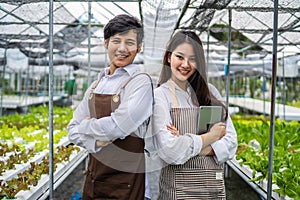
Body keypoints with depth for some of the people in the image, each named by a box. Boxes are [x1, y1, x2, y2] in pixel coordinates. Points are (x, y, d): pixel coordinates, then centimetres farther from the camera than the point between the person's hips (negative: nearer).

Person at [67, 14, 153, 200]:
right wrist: (95, 142, -14)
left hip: (124, 181, -5)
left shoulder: (141, 82, -12)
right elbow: (73, 130, 5)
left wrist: (86, 126, -5)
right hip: (94, 175, 6)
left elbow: (117, 127, -22)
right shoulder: (97, 84, 7)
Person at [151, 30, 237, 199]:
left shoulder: (210, 92, 5)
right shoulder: (159, 96, -8)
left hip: (214, 185, 4)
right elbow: (169, 152, -19)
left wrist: (190, 147, -15)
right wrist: (210, 136, -8)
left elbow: (231, 142, 0)